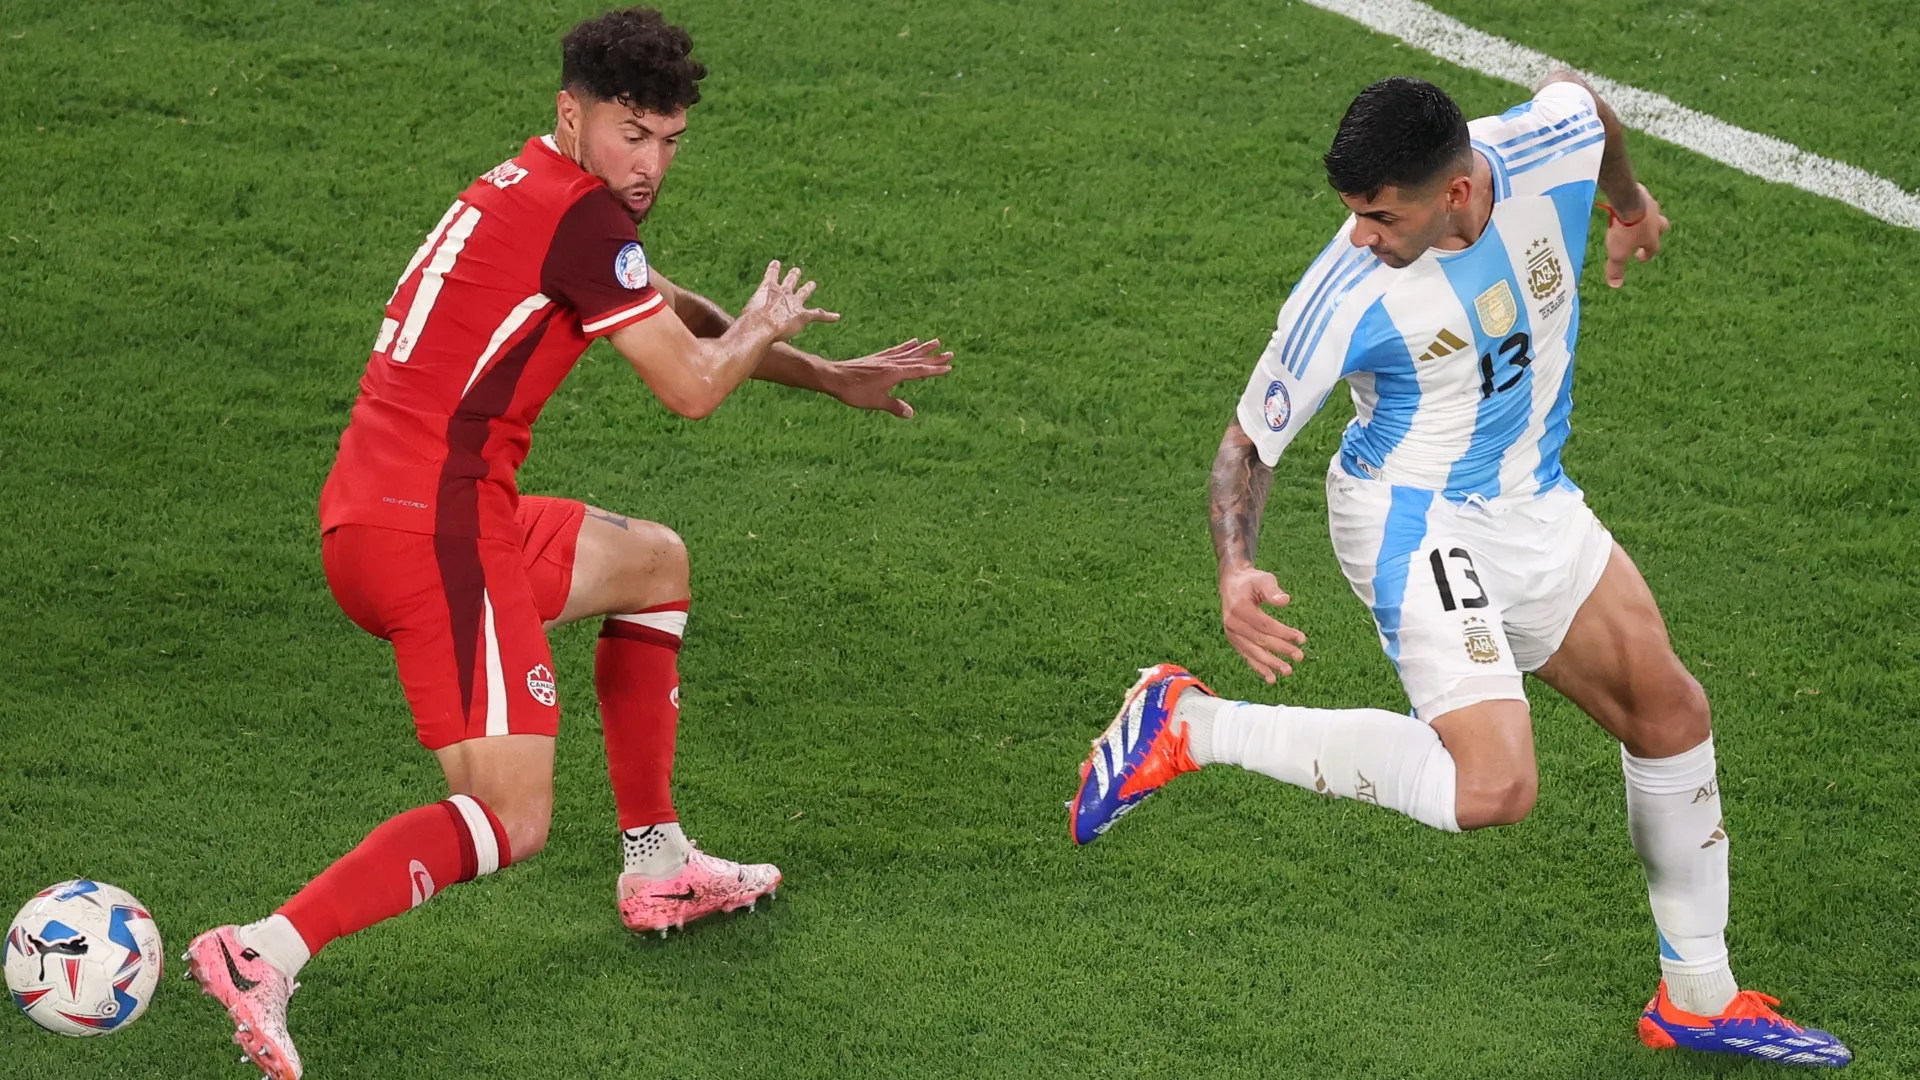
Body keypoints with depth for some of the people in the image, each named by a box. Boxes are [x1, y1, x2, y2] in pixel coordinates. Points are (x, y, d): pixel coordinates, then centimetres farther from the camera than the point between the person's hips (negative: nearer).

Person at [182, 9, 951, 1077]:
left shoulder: (533, 191, 19)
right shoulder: (581, 214, -12)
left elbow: (666, 309, 33)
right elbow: (694, 386, -9)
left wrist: (829, 377, 34)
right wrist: (763, 324, 13)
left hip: (367, 510, 10)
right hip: (434, 526, -10)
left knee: (654, 562, 29)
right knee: (512, 824, -12)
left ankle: (657, 866, 34)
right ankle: (268, 951, -27)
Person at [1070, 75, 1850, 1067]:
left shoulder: (1556, 139, -18)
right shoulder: (1345, 297, -29)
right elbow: (1248, 439, -16)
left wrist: (1627, 203, 28)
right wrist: (1235, 574, -33)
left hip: (1530, 498, 7)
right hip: (1415, 519, -7)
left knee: (1669, 714, 15)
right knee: (1494, 785, -26)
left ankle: (1698, 1000, 33)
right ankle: (1189, 726, -16)